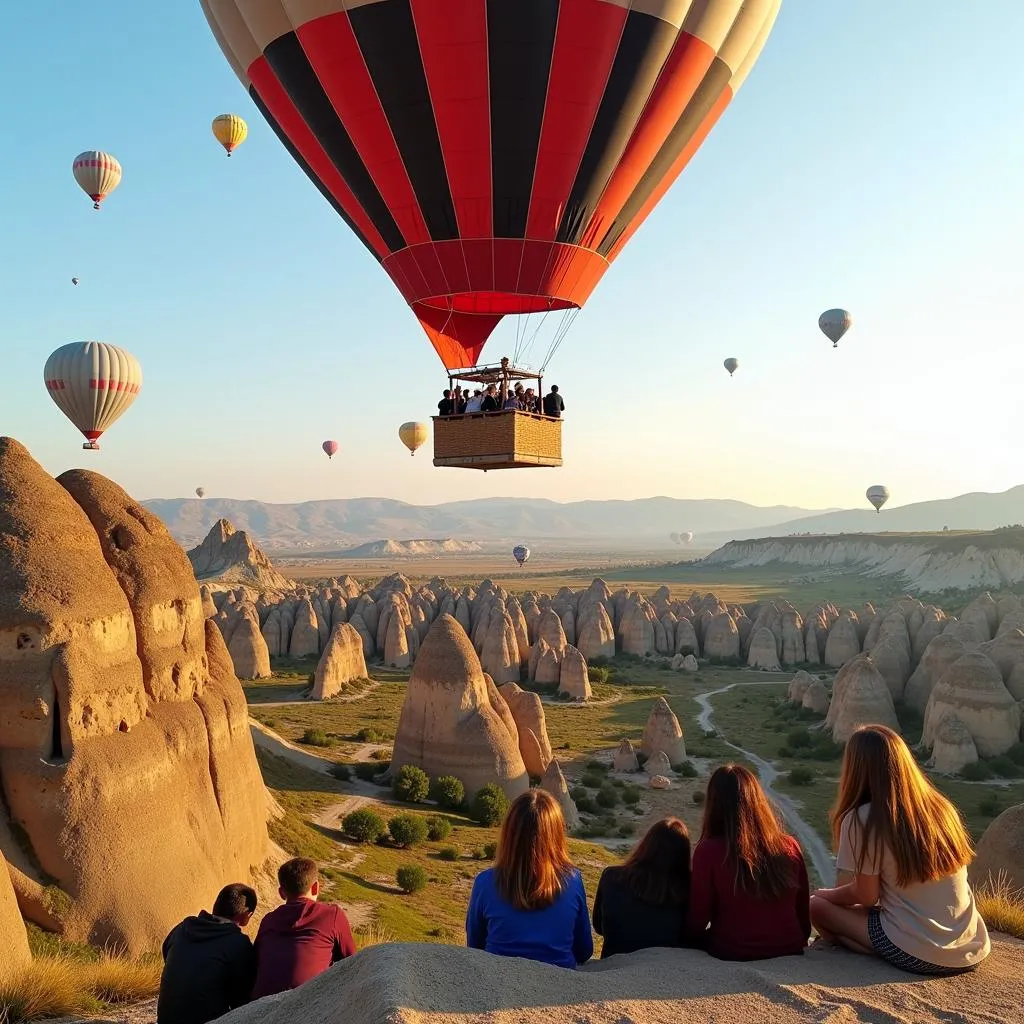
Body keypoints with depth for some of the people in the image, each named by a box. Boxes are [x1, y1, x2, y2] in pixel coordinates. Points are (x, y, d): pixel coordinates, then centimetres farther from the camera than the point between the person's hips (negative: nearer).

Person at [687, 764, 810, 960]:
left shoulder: (708, 852, -16)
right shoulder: (790, 847, -6)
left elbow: (697, 922, -9)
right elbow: (804, 911, 4)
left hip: (731, 954, -3)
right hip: (789, 951, 3)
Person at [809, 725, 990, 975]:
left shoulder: (862, 819, -13)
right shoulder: (941, 806, 4)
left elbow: (865, 896, -5)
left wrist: (825, 894, 15)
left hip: (919, 956, -7)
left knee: (816, 906, 11)